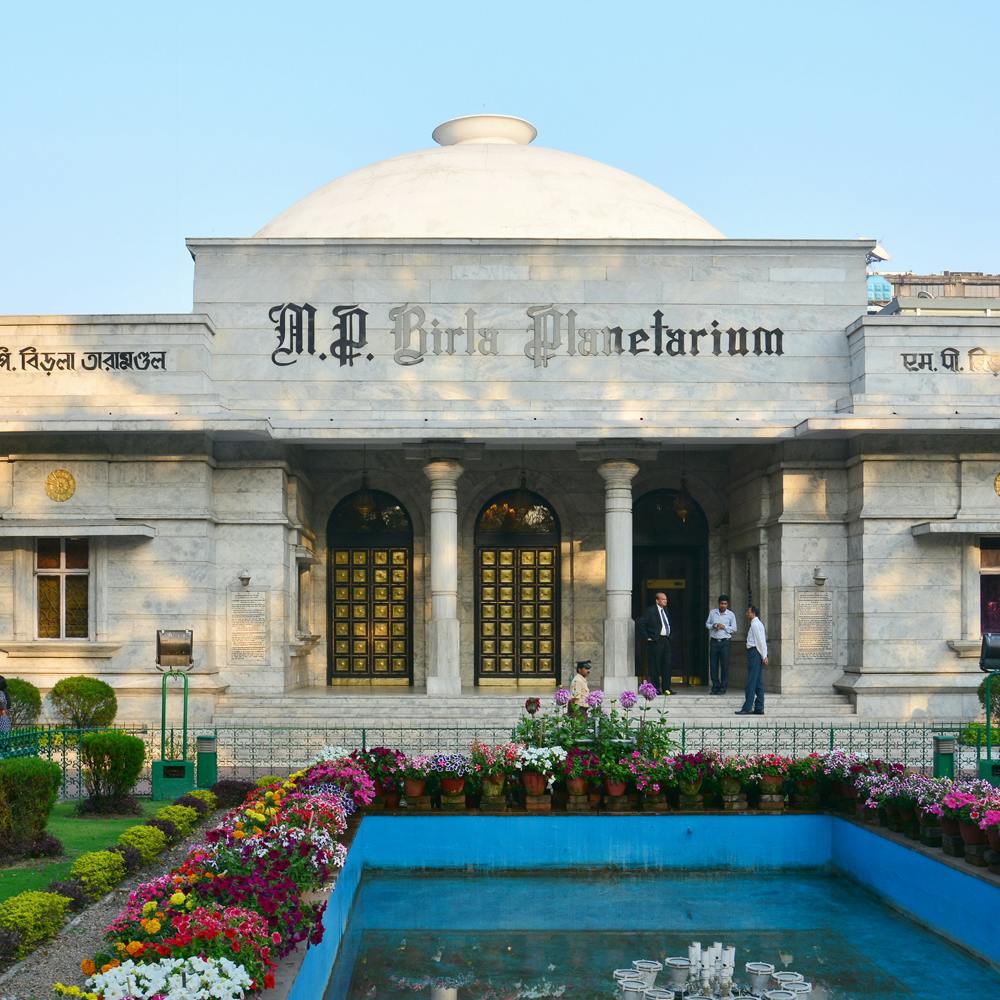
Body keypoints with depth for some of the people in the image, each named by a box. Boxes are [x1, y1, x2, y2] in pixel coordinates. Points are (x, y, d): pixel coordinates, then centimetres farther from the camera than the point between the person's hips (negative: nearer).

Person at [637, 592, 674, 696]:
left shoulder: (665, 610, 16)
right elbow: (641, 623, -13)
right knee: (655, 666, -3)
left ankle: (666, 688, 8)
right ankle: (655, 689, 2)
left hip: (666, 640, 7)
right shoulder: (650, 610, -9)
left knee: (667, 664, 4)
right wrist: (646, 637, -13)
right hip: (655, 641, -7)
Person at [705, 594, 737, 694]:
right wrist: (713, 626, -8)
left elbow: (734, 628, 1)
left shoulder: (731, 615, 2)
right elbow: (707, 624, 12)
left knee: (724, 665, -3)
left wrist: (724, 627, -13)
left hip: (724, 642, -2)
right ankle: (715, 686, 11)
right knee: (713, 665, 2)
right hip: (713, 641, 2)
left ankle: (723, 687, 4)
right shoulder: (712, 612, 8)